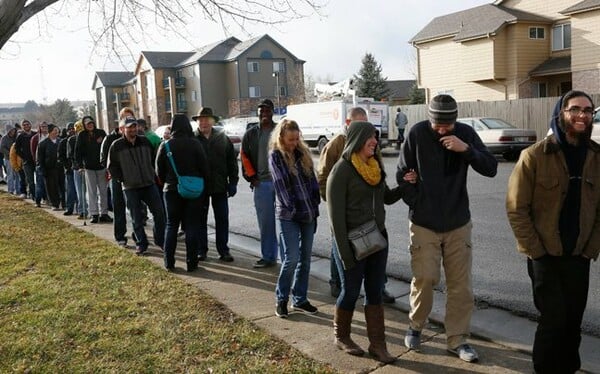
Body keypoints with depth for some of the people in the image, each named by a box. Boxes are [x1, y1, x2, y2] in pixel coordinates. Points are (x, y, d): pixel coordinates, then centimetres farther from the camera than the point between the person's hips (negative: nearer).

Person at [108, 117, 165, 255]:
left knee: (159, 212, 2)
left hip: (149, 184, 3)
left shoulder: (145, 141, 5)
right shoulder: (116, 146, -4)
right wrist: (122, 179, -4)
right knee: (137, 218, 5)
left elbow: (154, 159, 15)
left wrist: (153, 174, 7)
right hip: (130, 188, -2)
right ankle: (141, 244, 18)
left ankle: (160, 240, 18)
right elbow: (111, 166, 1)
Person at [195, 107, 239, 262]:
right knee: (200, 219, 9)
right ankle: (201, 250, 20)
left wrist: (233, 182, -1)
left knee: (222, 219, 6)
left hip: (220, 185, 1)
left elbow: (232, 161, 4)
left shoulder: (222, 138, 3)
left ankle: (223, 250, 15)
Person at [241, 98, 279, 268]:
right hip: (261, 183, 2)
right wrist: (251, 177, 3)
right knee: (265, 222, 5)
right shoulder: (251, 134, 10)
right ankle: (268, 256, 14)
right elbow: (244, 156, 13)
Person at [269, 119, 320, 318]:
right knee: (291, 258, -8)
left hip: (309, 213, 5)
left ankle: (299, 299, 22)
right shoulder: (276, 156, -5)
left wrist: (315, 204, 1)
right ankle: (281, 299, 11)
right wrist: (292, 208, -13)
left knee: (305, 258, 9)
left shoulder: (303, 152, 9)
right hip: (288, 216, -5)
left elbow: (312, 179, 9)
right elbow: (281, 184, -10)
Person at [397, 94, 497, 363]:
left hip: (458, 222, 2)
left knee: (461, 284, 6)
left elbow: (491, 169, -7)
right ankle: (415, 326, 25)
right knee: (424, 278, -1)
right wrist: (416, 203, -2)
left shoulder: (466, 133, -4)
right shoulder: (417, 133, -10)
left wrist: (466, 149, -21)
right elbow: (402, 173, -1)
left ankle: (457, 339, 21)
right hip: (424, 223, -2)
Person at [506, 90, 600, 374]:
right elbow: (516, 209, -9)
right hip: (545, 256, -4)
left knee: (573, 322, 13)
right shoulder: (535, 156, -10)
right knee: (554, 321, 0)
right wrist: (535, 251, -10)